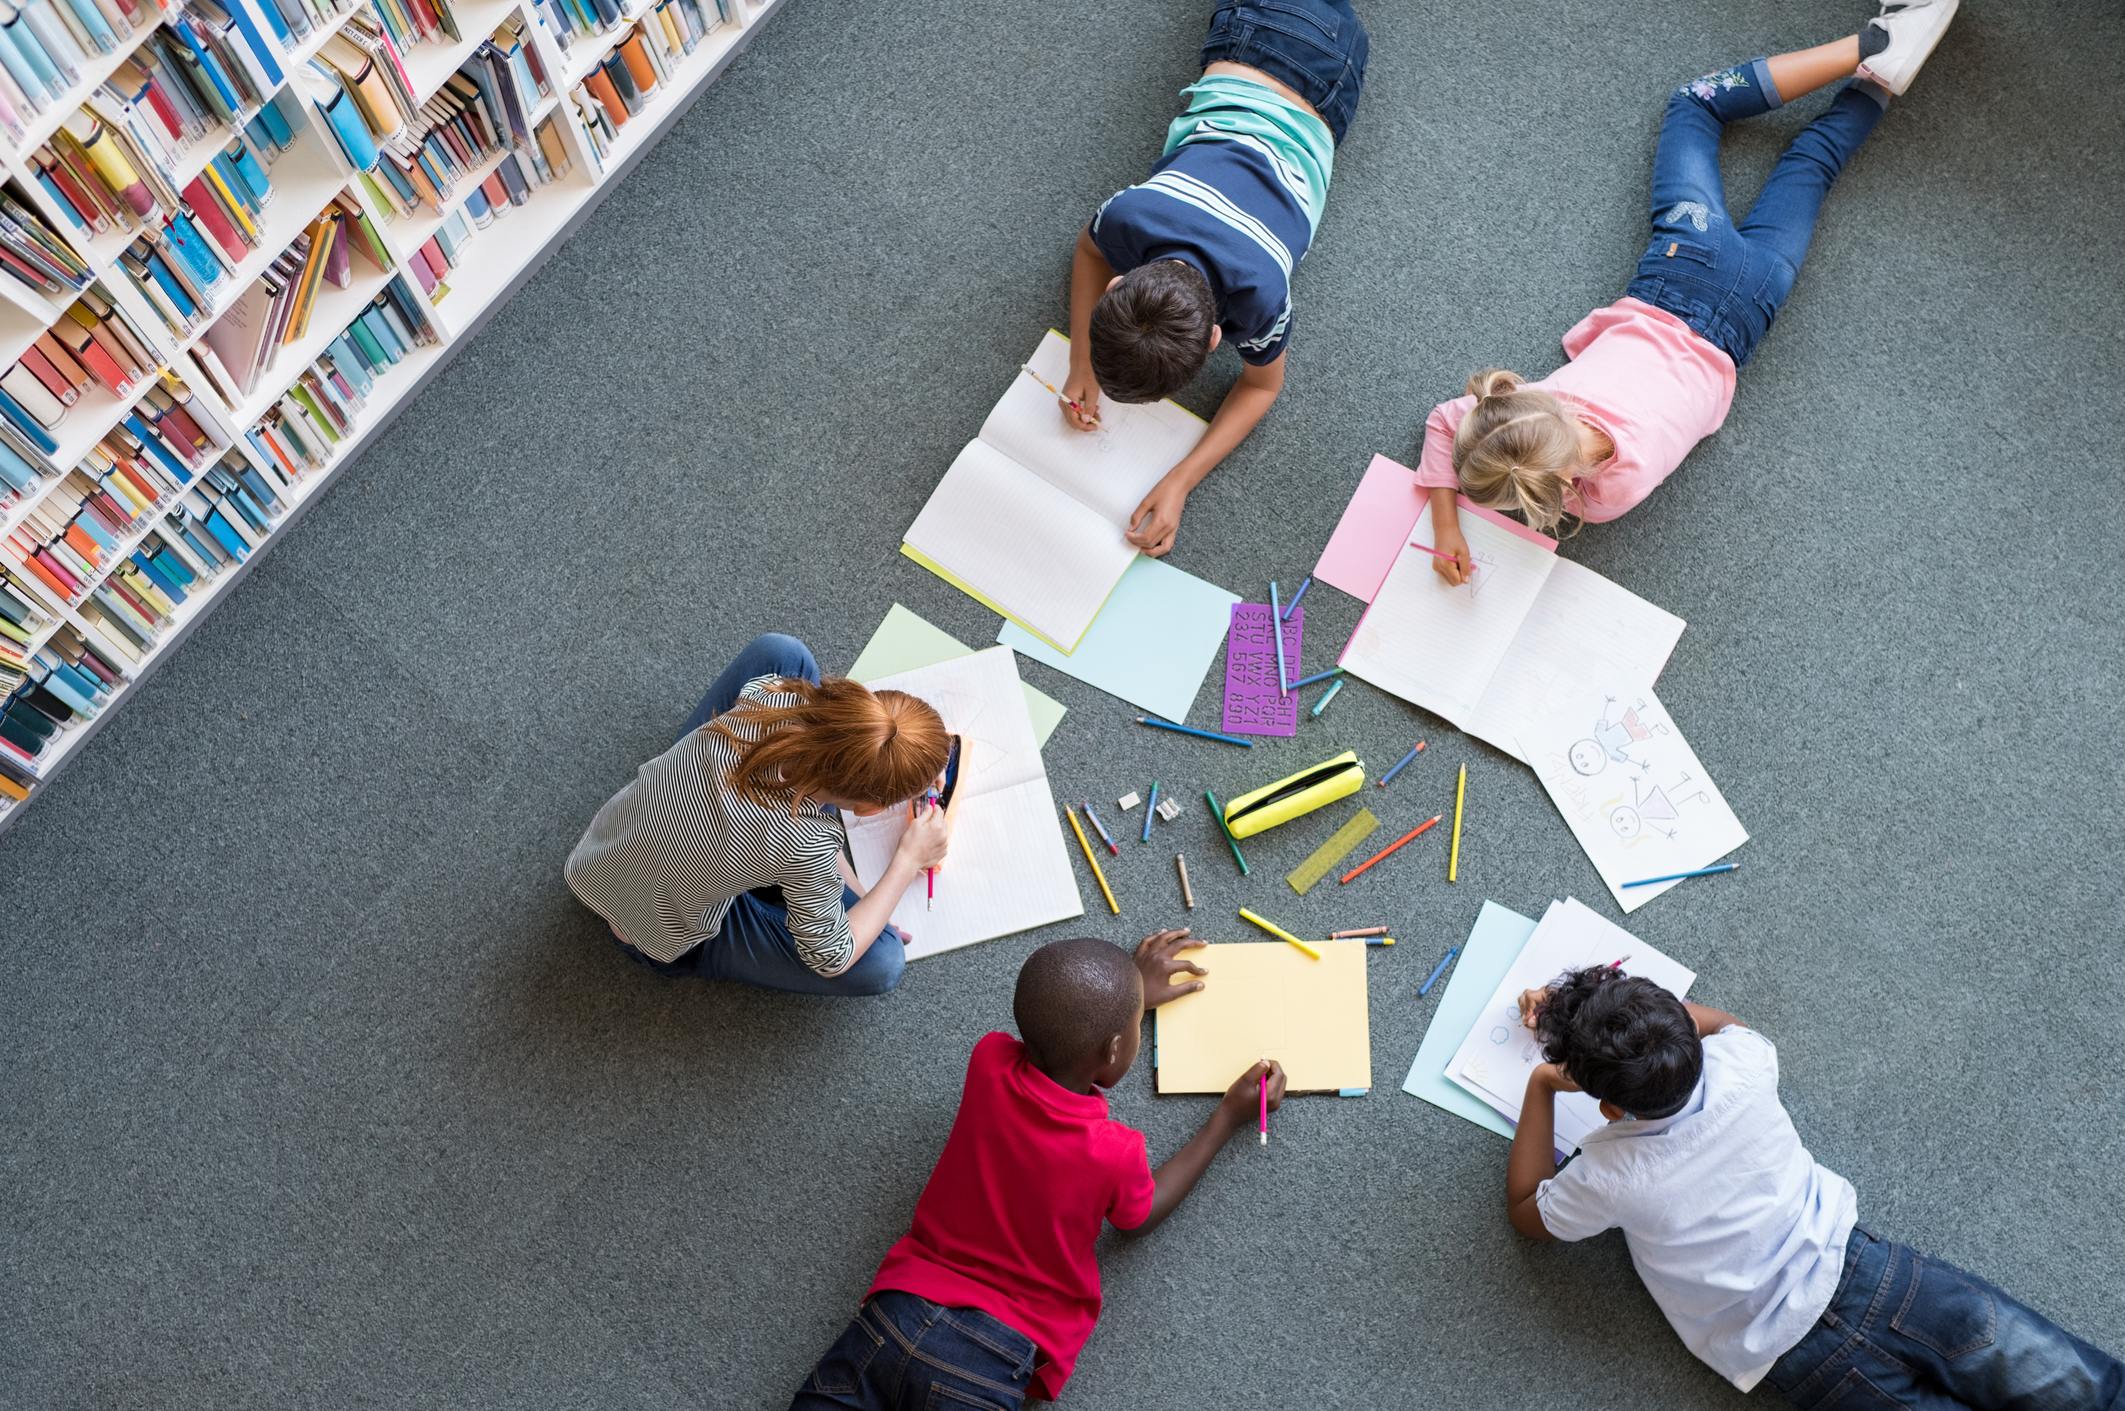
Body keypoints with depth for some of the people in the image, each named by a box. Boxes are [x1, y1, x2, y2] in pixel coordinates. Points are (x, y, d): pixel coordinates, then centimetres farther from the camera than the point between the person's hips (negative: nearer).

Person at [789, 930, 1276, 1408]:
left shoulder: (989, 1061, -4)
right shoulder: (1114, 1152, -15)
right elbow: (1139, 1218, 11)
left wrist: (1131, 991, 33)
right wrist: (1229, 1117, 15)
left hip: (898, 1313, 4)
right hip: (992, 1361, -4)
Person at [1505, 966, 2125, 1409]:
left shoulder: (1608, 1176, -17)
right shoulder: (1738, 1069, -10)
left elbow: (1526, 1213, 7)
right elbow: (1720, 1021, 18)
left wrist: (1541, 1085, 7)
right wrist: (1578, 1012, 19)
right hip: (1854, 1263, 3)